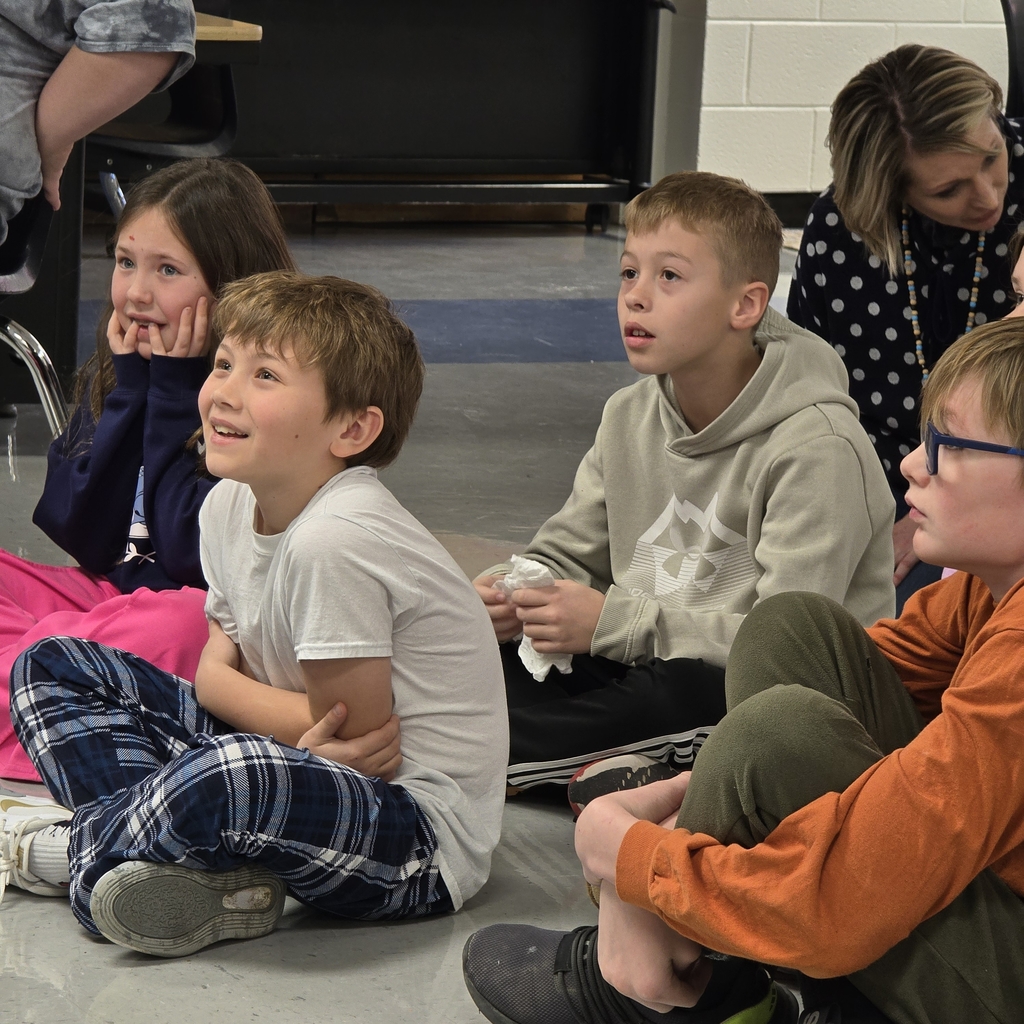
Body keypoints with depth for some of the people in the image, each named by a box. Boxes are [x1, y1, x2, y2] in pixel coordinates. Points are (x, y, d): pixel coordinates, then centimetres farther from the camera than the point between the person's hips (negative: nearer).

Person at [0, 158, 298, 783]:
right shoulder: (114, 376, 7)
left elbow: (192, 553, -19)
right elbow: (80, 537, -1)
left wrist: (174, 391, -15)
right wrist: (131, 391, -7)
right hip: (109, 594, 7)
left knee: (176, 628, -38)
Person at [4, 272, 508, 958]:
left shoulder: (335, 539, -25)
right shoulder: (230, 504, 1)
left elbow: (352, 741, -18)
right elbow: (216, 671, 8)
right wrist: (302, 726, -12)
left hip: (420, 845, -10)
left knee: (231, 776, -42)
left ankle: (72, 850, -9)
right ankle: (209, 872, -14)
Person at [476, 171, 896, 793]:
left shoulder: (817, 447, -17)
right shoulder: (631, 416, 8)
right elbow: (567, 555, 14)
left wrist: (614, 623, -25)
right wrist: (509, 592, -11)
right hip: (645, 675, 7)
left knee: (690, 687, -39)